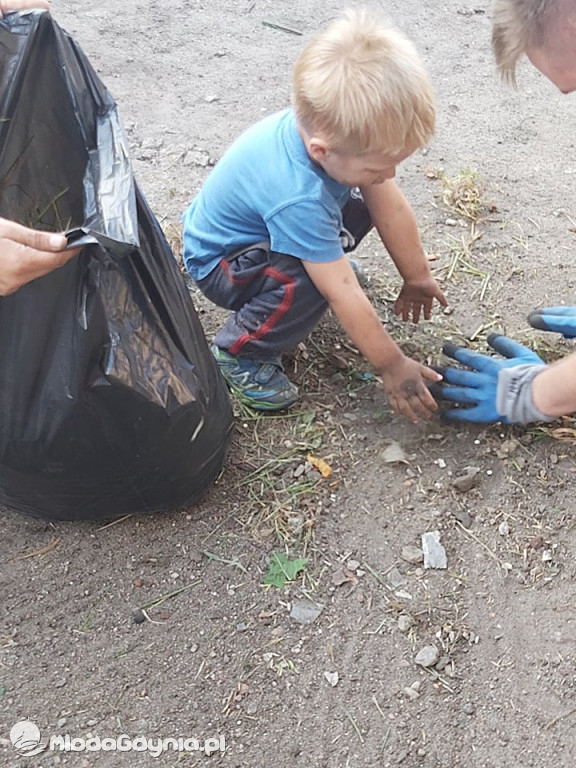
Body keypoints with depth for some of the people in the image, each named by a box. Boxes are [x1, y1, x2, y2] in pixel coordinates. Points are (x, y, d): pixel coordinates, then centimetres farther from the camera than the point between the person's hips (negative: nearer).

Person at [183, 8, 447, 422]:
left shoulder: (329, 126, -24)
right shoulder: (297, 198, -42)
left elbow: (392, 207, -12)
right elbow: (346, 297, -35)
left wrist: (418, 278, -1)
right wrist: (392, 367, -25)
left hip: (261, 225, 7)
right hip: (219, 261, -7)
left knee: (361, 202, -5)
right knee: (309, 284, -33)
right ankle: (239, 353, -11)